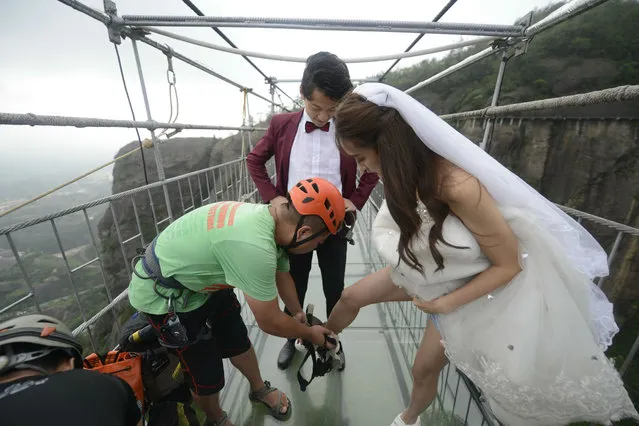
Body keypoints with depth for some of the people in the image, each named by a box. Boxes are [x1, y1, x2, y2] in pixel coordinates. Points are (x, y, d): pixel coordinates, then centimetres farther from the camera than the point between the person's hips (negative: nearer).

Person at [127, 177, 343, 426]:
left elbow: (281, 275, 8)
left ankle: (260, 390, 44)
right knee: (207, 377, 6)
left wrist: (298, 313, 20)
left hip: (201, 279, 7)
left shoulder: (269, 218, -11)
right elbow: (270, 322, -24)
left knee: (238, 340, 17)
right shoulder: (253, 246, -40)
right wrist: (310, 334, -5)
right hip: (162, 295, -7)